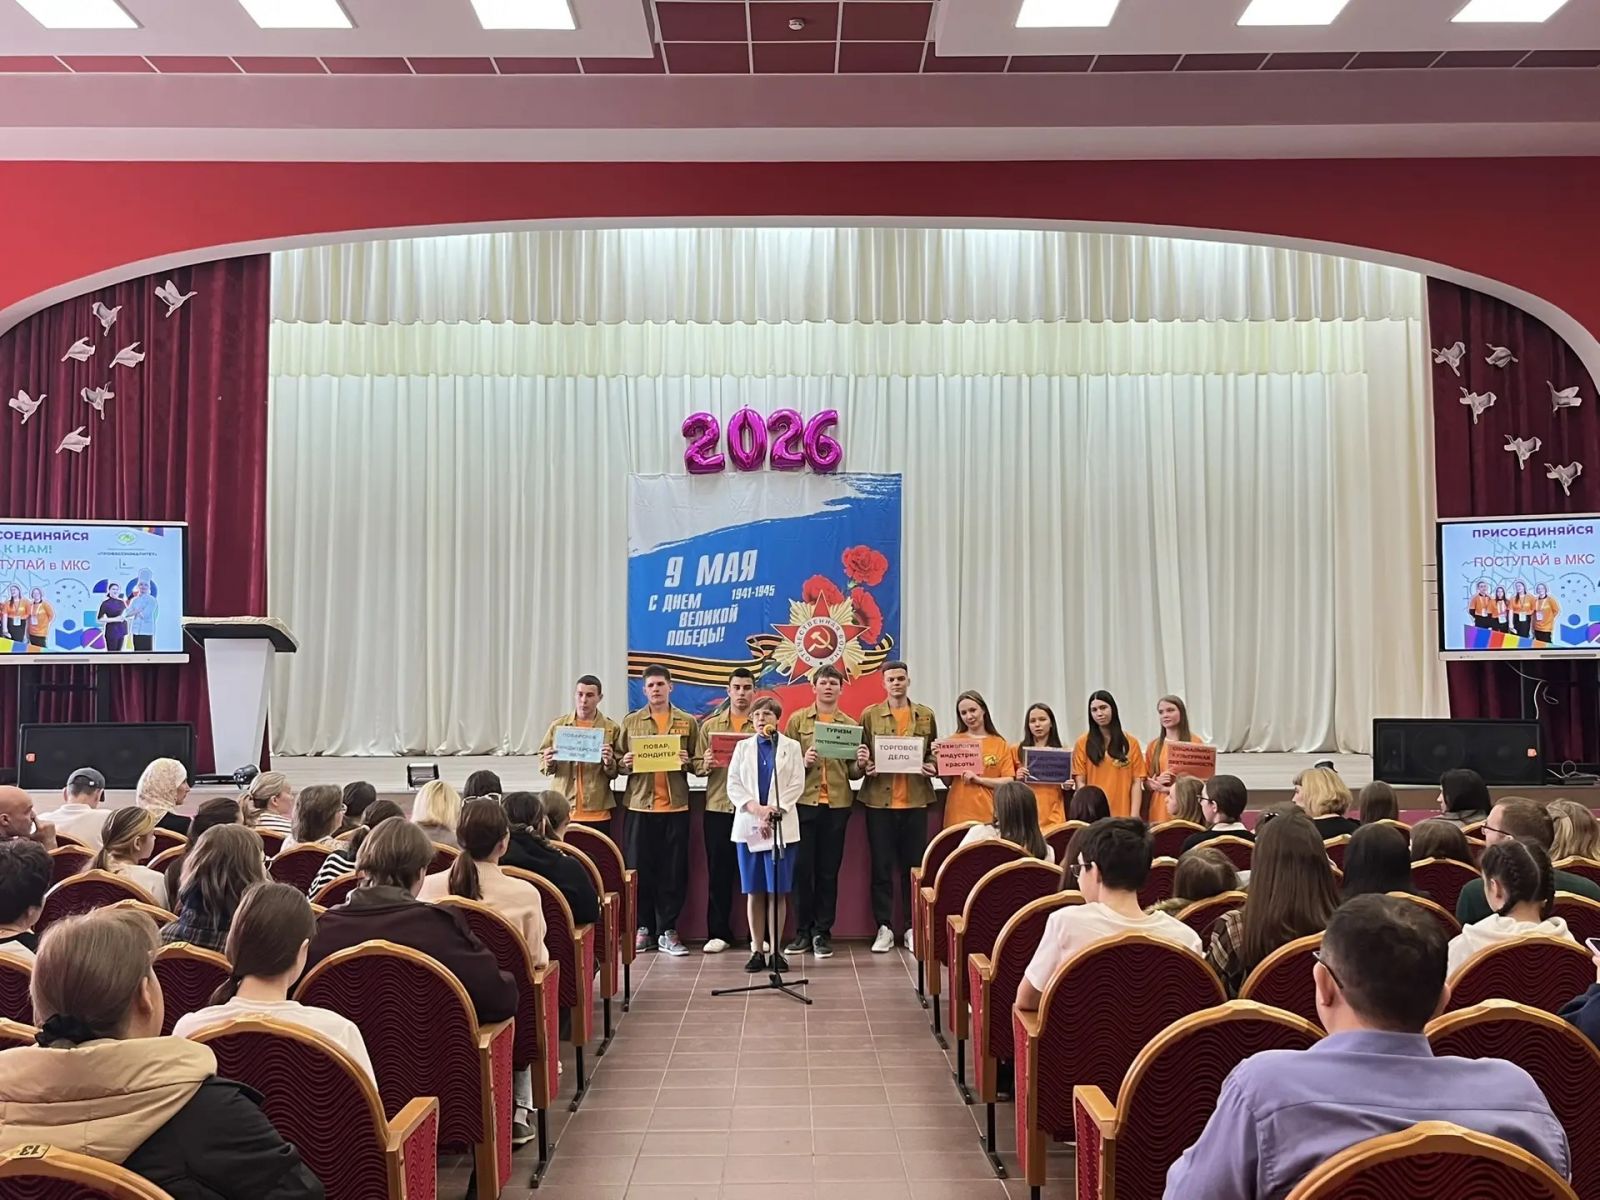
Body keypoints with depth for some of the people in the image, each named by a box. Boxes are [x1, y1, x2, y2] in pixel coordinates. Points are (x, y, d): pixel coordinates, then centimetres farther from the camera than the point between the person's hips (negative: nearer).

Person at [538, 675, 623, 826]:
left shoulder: (611, 728, 2)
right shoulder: (558, 725, 6)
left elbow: (616, 772, 5)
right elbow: (544, 767, 13)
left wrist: (609, 763, -16)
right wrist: (549, 763, -9)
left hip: (598, 812, -1)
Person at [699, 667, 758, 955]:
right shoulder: (709, 725, 10)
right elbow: (698, 766, 8)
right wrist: (705, 766, -13)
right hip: (717, 807, 1)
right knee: (718, 872, 5)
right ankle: (718, 932, 14)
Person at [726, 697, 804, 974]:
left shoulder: (791, 747, 6)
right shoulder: (743, 747, 11)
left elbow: (797, 784, -2)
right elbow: (733, 784, 2)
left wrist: (774, 812, -13)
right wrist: (757, 809, -13)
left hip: (782, 827, -2)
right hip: (748, 826, 2)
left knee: (777, 893, -1)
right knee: (754, 892, 3)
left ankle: (776, 951, 5)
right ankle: (757, 951, 8)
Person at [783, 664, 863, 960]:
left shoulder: (850, 724, 10)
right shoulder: (798, 720, 6)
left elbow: (853, 773, 11)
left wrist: (860, 764, -10)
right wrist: (803, 761, -14)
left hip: (837, 804, 1)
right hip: (804, 802, -1)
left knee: (829, 870, 5)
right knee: (801, 868, 1)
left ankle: (822, 932, 14)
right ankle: (802, 931, 12)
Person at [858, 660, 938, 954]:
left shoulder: (926, 715, 9)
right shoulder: (869, 715, 5)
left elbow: (934, 753, 14)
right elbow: (861, 755, 8)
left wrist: (932, 767, -6)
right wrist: (863, 763, -13)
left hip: (915, 800, 1)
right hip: (879, 800, -1)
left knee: (914, 865, 6)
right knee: (881, 866, 3)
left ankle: (912, 927, 15)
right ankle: (884, 928, 10)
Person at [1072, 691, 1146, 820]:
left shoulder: (1131, 743, 8)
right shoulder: (1083, 743, 4)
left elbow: (1137, 782, 4)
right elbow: (1080, 782, 2)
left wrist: (1134, 817, -5)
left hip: (1123, 815, 1)